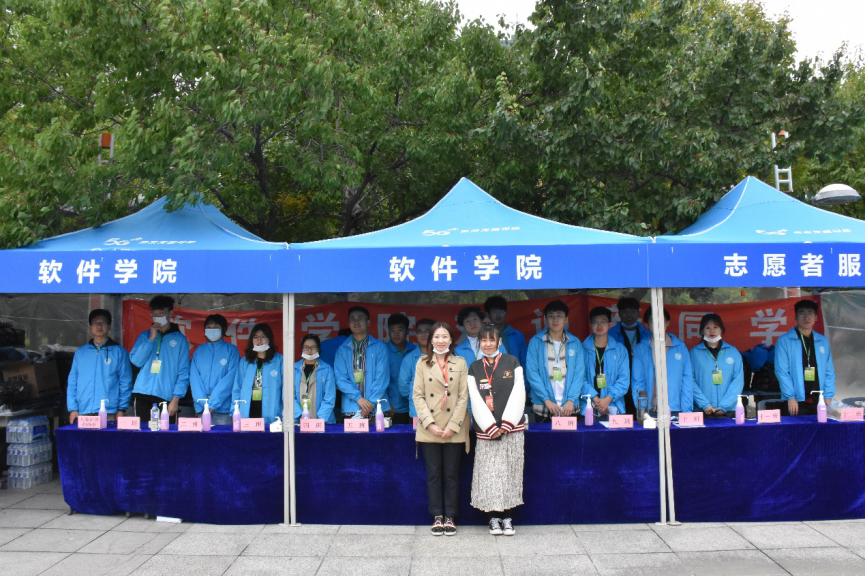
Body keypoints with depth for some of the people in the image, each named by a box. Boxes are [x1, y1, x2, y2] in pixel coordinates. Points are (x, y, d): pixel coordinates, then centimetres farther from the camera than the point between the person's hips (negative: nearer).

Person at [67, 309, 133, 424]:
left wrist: (122, 409, -4)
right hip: (83, 412, 2)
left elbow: (125, 382, 3)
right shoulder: (80, 352, 14)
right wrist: (73, 408, 2)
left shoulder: (119, 352, 7)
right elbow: (72, 382, 12)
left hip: (109, 413, -2)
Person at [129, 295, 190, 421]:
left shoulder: (180, 339, 6)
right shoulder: (144, 336, 15)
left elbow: (183, 372, 1)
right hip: (142, 395, 2)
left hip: (166, 397, -2)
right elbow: (136, 360, 0)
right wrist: (152, 338, -5)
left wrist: (176, 398, -7)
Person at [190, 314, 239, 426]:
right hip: (202, 408, 2)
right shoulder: (199, 350, 13)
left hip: (223, 407, -2)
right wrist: (204, 403, -8)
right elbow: (194, 378, 5)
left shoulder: (231, 350, 4)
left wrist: (213, 403, -11)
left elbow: (230, 379, -5)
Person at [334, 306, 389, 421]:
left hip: (376, 409, -1)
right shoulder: (342, 350, 8)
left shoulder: (379, 347, 6)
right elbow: (340, 378, 0)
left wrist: (372, 402, -11)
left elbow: (382, 377, -1)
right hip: (350, 410, 1)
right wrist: (359, 398, -12)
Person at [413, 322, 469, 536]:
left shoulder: (460, 363, 5)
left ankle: (450, 517, 16)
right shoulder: (423, 363, 6)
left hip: (453, 430, 0)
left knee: (452, 475, 5)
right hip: (429, 430, 0)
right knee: (433, 474, 5)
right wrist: (430, 424, -10)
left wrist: (453, 426, -9)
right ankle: (437, 516, 17)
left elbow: (463, 396, 1)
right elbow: (418, 395, 1)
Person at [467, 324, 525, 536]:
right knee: (489, 472, -1)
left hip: (511, 428, 0)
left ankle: (507, 517, 12)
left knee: (510, 471, 2)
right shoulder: (474, 368, 7)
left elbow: (518, 393, -2)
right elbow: (475, 399, 0)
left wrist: (506, 424, -10)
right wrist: (491, 427, -10)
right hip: (487, 430, 1)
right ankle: (493, 517, 10)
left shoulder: (512, 362, 4)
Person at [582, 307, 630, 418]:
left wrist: (608, 398, -10)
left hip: (613, 407, 1)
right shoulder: (583, 349, 6)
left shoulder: (620, 350, 9)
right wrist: (595, 399, -12)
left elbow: (624, 379, 2)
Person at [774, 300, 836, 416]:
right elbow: (782, 371, -6)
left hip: (819, 401, 4)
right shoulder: (784, 341, -2)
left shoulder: (823, 341, 13)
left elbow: (829, 372, 11)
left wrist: (828, 397, 2)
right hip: (796, 402, -4)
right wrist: (791, 397, -12)